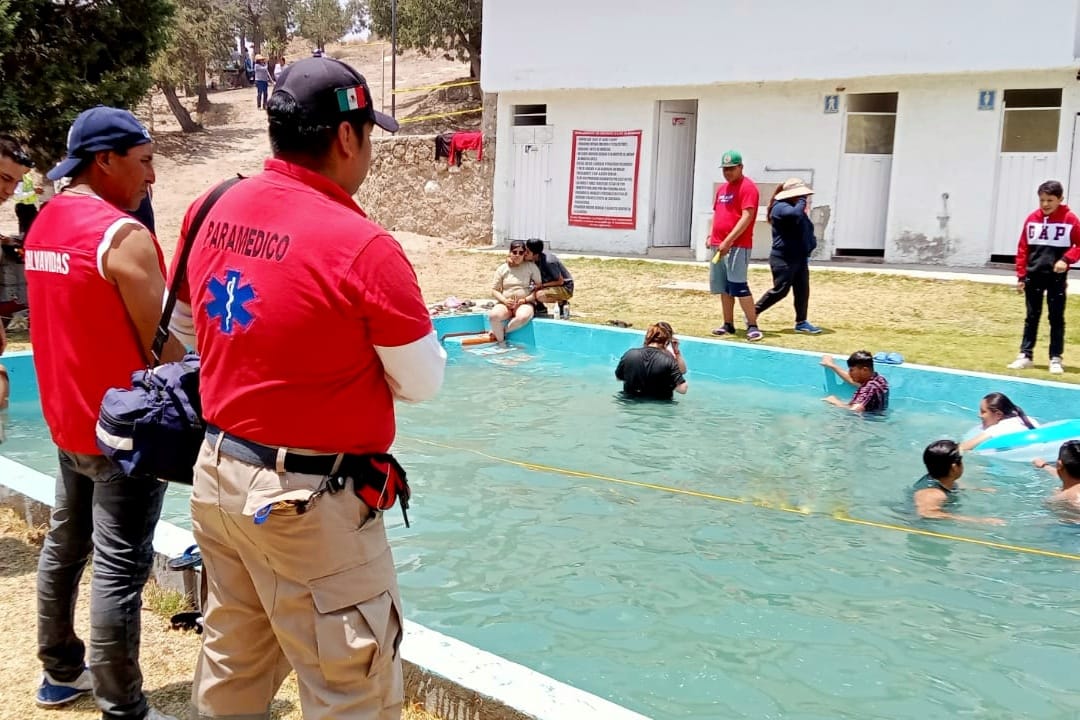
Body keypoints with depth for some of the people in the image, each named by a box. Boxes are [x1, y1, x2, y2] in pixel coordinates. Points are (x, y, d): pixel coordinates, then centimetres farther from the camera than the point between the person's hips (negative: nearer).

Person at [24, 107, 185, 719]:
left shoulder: (44, 224, 8)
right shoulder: (123, 235, -19)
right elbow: (162, 344, -17)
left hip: (69, 419, 9)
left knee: (65, 545, 19)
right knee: (120, 568, -4)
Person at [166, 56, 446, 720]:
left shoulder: (213, 213, 2)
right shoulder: (361, 246, -21)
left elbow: (186, 326, 19)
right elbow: (423, 384, -9)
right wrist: (398, 329, 10)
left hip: (218, 474, 8)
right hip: (306, 503, -8)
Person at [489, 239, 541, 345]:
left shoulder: (531, 267, 3)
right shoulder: (502, 269, 8)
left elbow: (539, 287, 1)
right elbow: (494, 290, 9)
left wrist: (525, 299, -12)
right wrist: (505, 300, -11)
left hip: (524, 304, -1)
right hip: (505, 303, 1)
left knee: (523, 317, -38)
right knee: (493, 315, -33)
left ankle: (498, 332, -15)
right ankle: (501, 343, -13)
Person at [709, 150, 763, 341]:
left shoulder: (747, 187, -9)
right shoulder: (722, 188, 17)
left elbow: (747, 217, -17)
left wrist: (728, 241, -22)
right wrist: (712, 235, 10)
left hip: (738, 245, -8)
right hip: (719, 245, 8)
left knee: (738, 286, -12)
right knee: (723, 288, 10)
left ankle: (752, 326, -7)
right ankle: (728, 325, 18)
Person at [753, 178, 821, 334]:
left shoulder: (797, 208, 20)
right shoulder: (780, 207, -12)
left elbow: (807, 231, 27)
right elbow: (795, 213, -33)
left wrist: (811, 244, 11)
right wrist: (802, 202, -16)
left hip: (800, 258, 10)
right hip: (784, 259, -10)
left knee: (802, 291, 6)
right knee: (780, 290, -7)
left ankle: (801, 322, 12)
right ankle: (753, 313, 5)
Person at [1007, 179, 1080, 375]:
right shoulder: (1032, 219, 2)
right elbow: (1023, 248, 5)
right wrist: (1021, 276, 3)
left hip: (1056, 277, -3)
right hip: (1033, 276, 3)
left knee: (1056, 318, 4)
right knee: (1032, 317, 10)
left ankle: (1056, 359, 11)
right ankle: (1026, 355, 17)